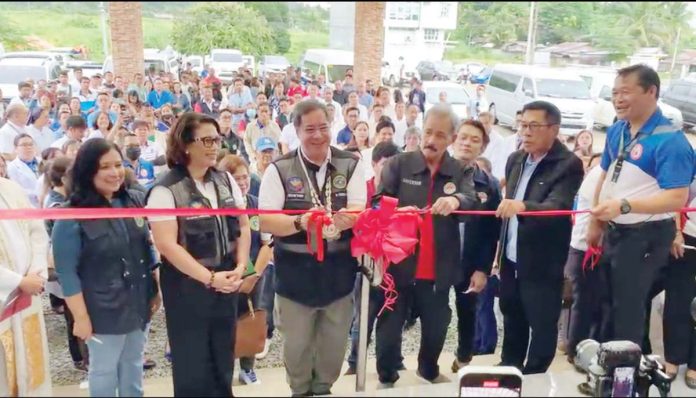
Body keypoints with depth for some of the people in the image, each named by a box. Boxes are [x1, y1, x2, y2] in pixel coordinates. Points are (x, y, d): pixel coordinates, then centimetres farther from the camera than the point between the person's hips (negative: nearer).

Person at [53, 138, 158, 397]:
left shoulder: (134, 202, 1)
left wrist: (155, 291, 9)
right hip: (104, 312, -5)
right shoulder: (71, 217, -15)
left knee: (133, 366, 20)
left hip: (140, 304, 5)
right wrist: (81, 317, -15)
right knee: (104, 371, 12)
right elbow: (66, 272, -15)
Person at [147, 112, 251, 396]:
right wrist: (209, 278, -20)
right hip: (188, 287, -5)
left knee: (223, 361, 16)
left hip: (227, 283, 5)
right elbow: (166, 244, -19)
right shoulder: (166, 190, -14)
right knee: (193, 366, 10)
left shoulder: (226, 181, 4)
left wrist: (240, 267, -5)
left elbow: (243, 226, 8)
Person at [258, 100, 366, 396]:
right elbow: (265, 221, -10)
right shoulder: (279, 169, -6)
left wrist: (347, 217, -32)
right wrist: (300, 222, -28)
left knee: (334, 340, 17)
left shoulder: (350, 165, -2)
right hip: (295, 270, -1)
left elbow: (360, 212, -9)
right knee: (297, 342, 15)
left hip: (339, 269, 2)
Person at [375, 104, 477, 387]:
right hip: (398, 264, -2)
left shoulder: (462, 172, 3)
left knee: (436, 326, 19)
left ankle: (429, 370, 47)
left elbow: (472, 203, -14)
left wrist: (455, 200, -36)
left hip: (438, 268, 2)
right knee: (390, 325, 9)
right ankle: (387, 379, 32)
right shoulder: (399, 164, -2)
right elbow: (378, 203, -8)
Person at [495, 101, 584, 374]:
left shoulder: (569, 165, -14)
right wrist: (500, 250, 13)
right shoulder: (515, 160, 6)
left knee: (542, 327, 8)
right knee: (512, 321, 19)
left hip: (542, 264, -6)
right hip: (511, 260, 6)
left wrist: (523, 207, -45)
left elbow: (556, 207, -26)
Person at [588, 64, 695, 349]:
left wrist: (624, 205, -36)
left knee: (628, 309, 5)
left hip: (646, 237, -8)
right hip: (614, 231, 8)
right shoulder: (617, 131, 2)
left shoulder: (669, 140, -21)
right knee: (608, 302, 22)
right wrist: (596, 223, 11)